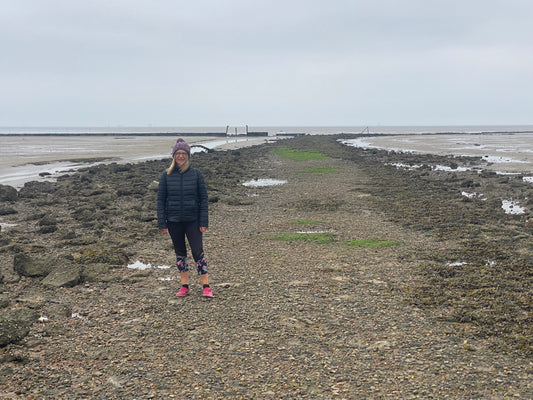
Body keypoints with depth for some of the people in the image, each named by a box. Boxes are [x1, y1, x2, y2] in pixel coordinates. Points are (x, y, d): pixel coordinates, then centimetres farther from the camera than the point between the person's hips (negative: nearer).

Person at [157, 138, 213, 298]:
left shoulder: (196, 174, -1)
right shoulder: (166, 175, 2)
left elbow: (203, 198, 0)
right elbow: (160, 199, 4)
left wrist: (204, 221, -5)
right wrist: (162, 223, -2)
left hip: (192, 220, -2)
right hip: (173, 221, 2)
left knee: (198, 251, -7)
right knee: (180, 253, 10)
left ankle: (206, 286, 2)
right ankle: (184, 286, 20)